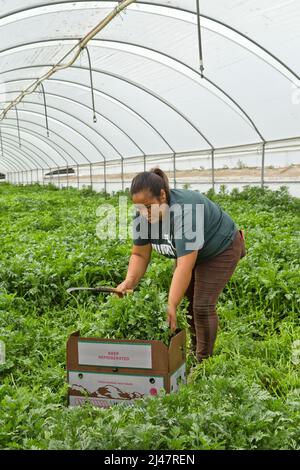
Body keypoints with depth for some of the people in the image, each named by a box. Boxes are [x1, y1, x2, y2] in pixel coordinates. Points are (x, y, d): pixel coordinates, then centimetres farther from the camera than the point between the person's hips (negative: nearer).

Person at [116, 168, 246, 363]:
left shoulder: (184, 210, -39)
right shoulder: (143, 215, -17)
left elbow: (185, 266, -43)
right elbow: (140, 254, -10)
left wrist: (171, 306, -45)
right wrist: (129, 282, -27)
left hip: (220, 249, -7)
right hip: (188, 251, 7)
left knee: (202, 305, -11)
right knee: (184, 299, 3)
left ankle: (203, 360, 4)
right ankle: (193, 349, 19)